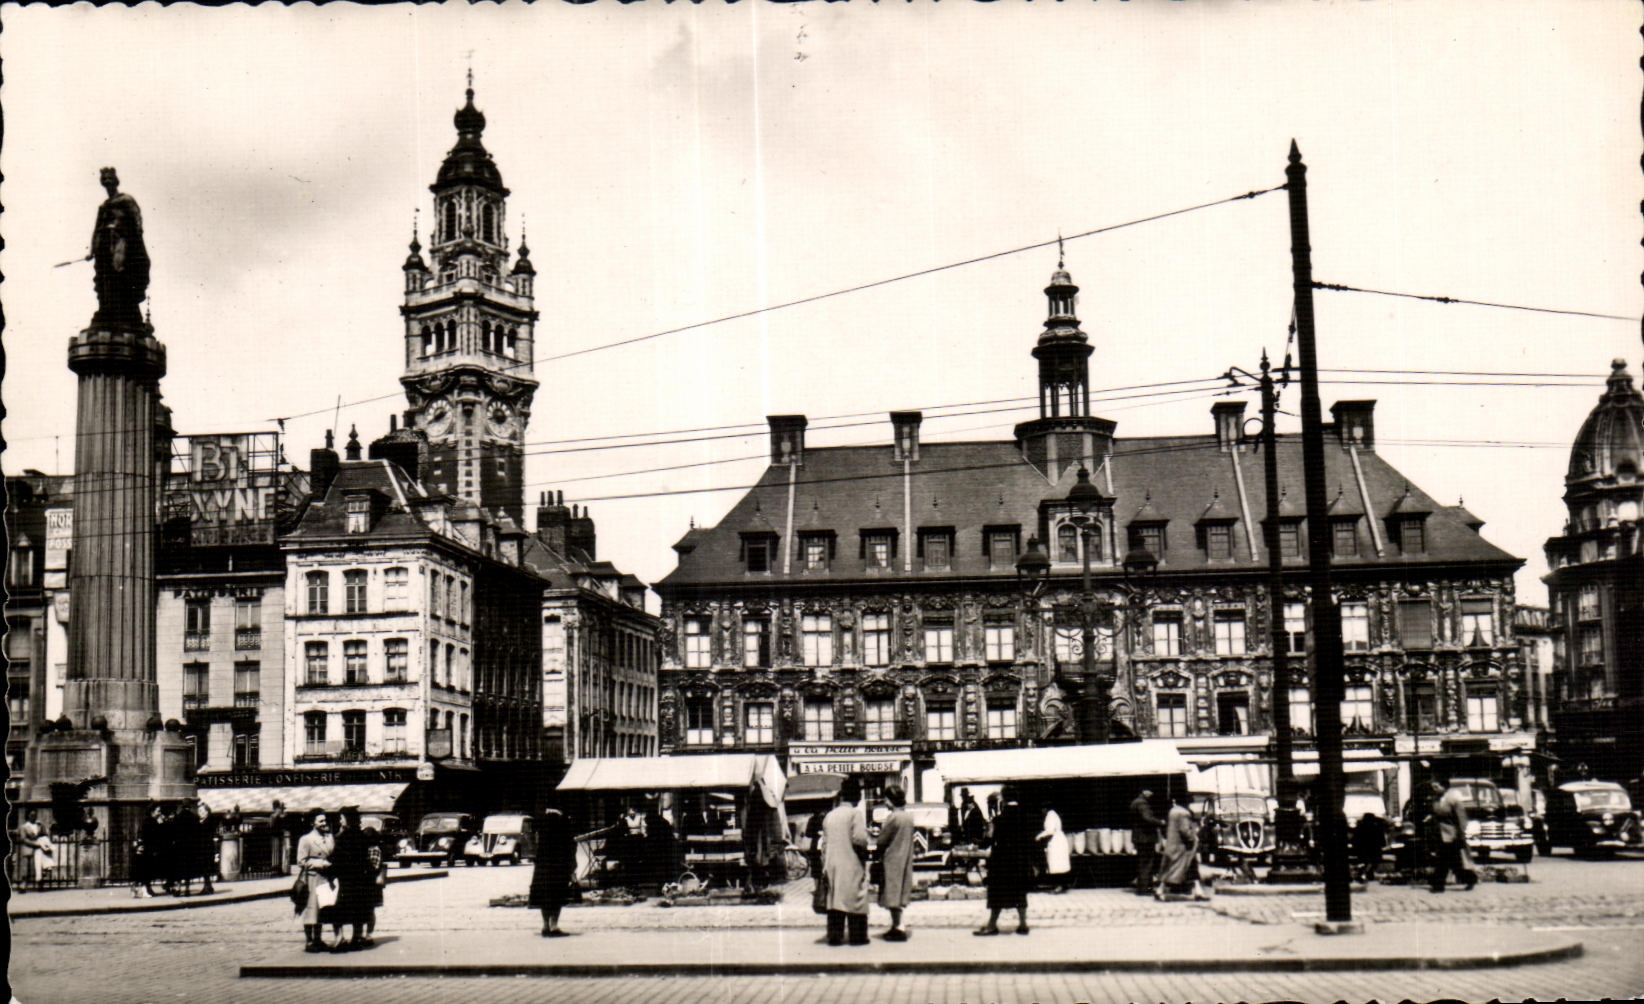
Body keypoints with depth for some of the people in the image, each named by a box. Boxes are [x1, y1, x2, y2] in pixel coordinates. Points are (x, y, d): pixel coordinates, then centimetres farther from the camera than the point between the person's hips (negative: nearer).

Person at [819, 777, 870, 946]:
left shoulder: (829, 816, 11)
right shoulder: (855, 813, -8)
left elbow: (825, 843, 12)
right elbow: (859, 838, -17)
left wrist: (824, 866, 14)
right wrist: (864, 854, 2)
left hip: (832, 863, 6)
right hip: (851, 863, -5)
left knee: (834, 899, 7)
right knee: (855, 898, 1)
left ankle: (834, 935, 6)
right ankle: (857, 935, 2)